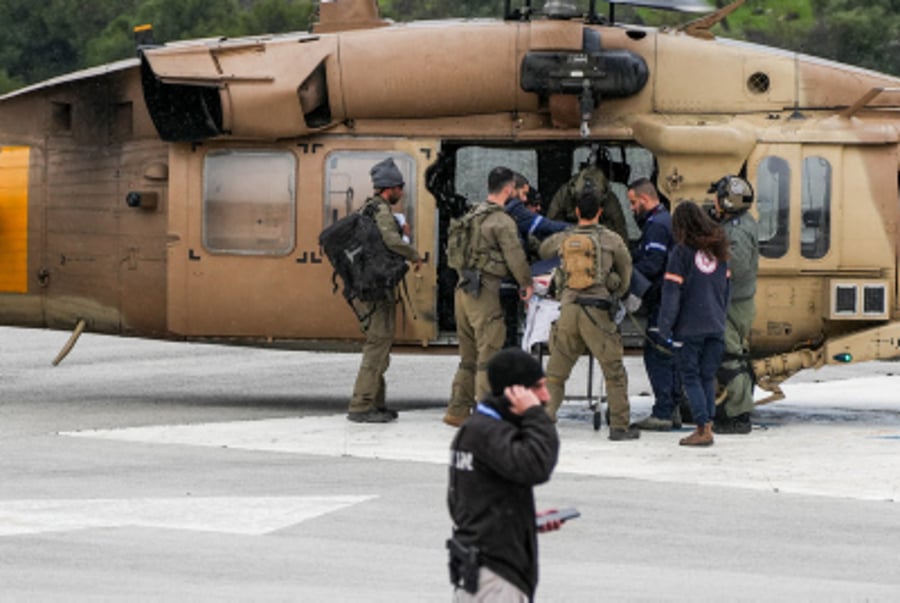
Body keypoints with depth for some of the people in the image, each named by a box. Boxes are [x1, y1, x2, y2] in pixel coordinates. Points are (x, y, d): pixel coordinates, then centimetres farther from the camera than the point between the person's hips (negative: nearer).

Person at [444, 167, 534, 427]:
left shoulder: (471, 216, 15)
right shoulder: (502, 220, -11)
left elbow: (452, 251, 21)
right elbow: (515, 256, -12)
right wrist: (526, 283, 2)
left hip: (462, 289, 8)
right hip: (484, 292, -8)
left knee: (469, 356, 15)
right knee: (488, 355, -5)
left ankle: (457, 410, 16)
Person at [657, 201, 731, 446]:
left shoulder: (682, 252, -11)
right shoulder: (718, 250, 7)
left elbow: (672, 292, -12)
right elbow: (726, 288, 14)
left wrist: (665, 327, -8)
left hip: (689, 327, -5)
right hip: (716, 326, 5)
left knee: (690, 377, 1)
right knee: (708, 376, 13)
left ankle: (703, 428, -7)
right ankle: (707, 424, 11)